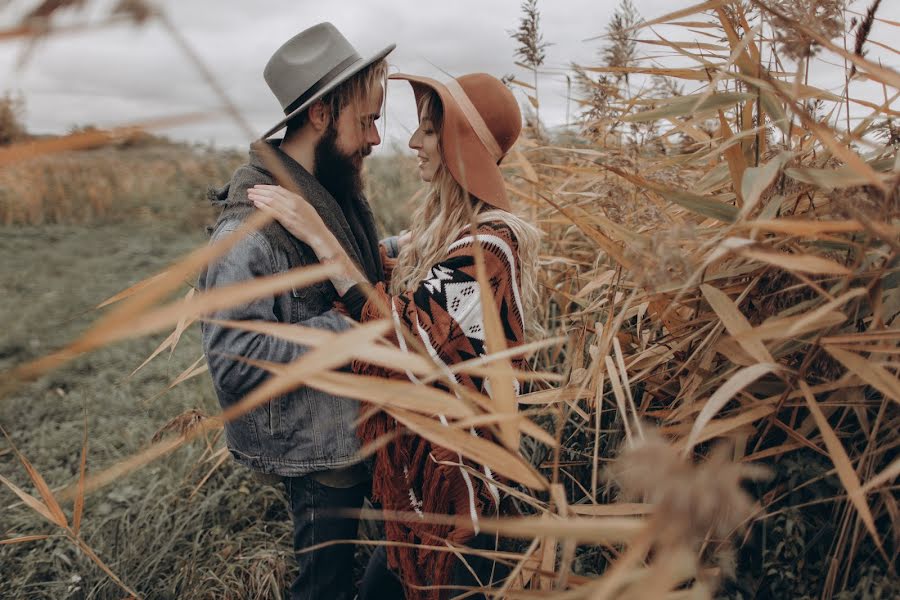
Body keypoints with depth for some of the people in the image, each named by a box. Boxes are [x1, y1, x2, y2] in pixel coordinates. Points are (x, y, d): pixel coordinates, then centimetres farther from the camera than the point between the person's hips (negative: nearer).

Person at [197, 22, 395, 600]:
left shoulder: (336, 193, 3)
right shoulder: (251, 223, -26)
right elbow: (233, 357, -28)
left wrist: (392, 255, 1)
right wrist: (346, 328, -28)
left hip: (359, 428, 8)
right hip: (317, 449, -8)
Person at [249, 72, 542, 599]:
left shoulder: (488, 244, -23)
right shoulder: (447, 225, 5)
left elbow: (403, 332, -28)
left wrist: (318, 235, -25)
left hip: (456, 473, -8)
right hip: (420, 463, 8)